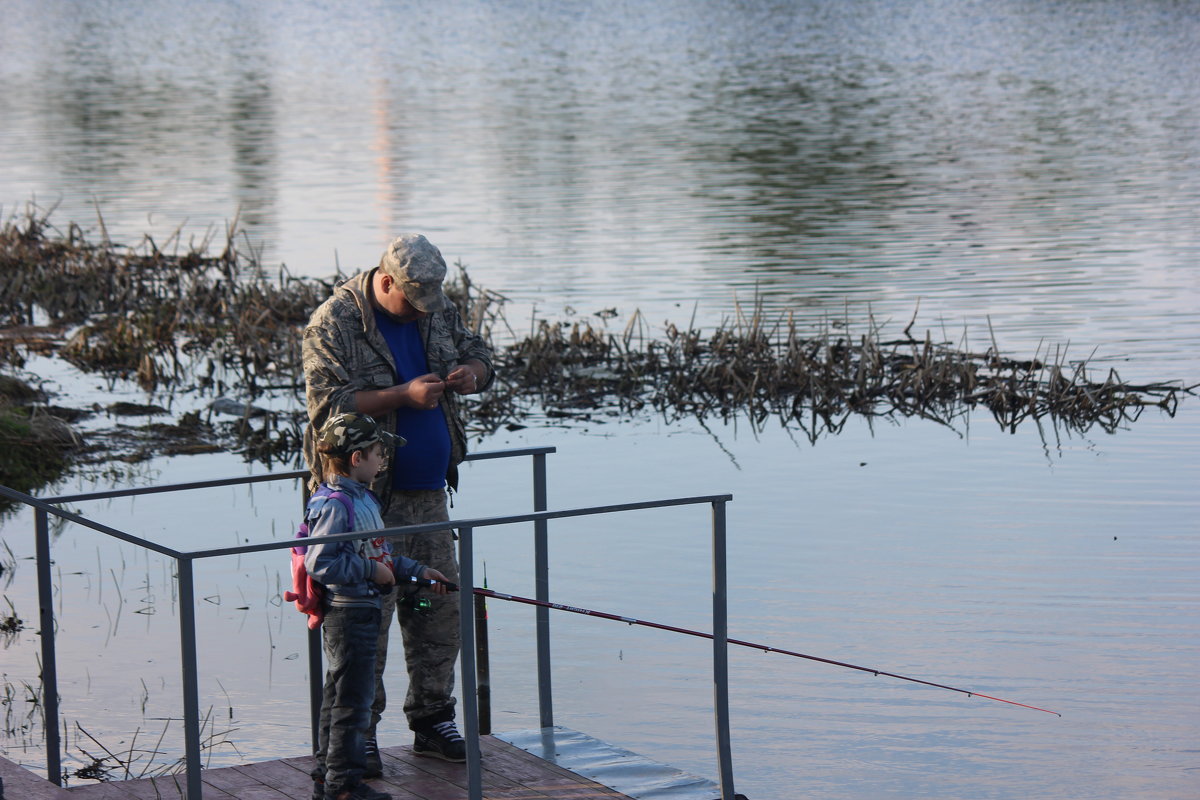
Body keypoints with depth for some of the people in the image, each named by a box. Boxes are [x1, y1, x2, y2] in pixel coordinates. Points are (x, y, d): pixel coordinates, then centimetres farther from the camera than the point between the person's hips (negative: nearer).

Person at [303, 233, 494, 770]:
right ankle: (358, 733, 3)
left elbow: (479, 356, 21)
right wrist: (405, 395, -25)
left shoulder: (435, 309, 9)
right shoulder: (333, 325, -12)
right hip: (369, 497, -7)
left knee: (439, 608, 9)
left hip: (428, 491, 7)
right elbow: (328, 405, -19)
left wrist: (471, 373, -4)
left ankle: (432, 720, 20)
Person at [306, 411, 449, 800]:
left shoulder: (364, 498, 13)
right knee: (351, 699, -6)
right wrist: (370, 570, -21)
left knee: (337, 695, 16)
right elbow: (318, 563, -25)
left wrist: (416, 571, 18)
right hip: (347, 613, -11)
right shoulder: (334, 506, -19)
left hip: (364, 611, 11)